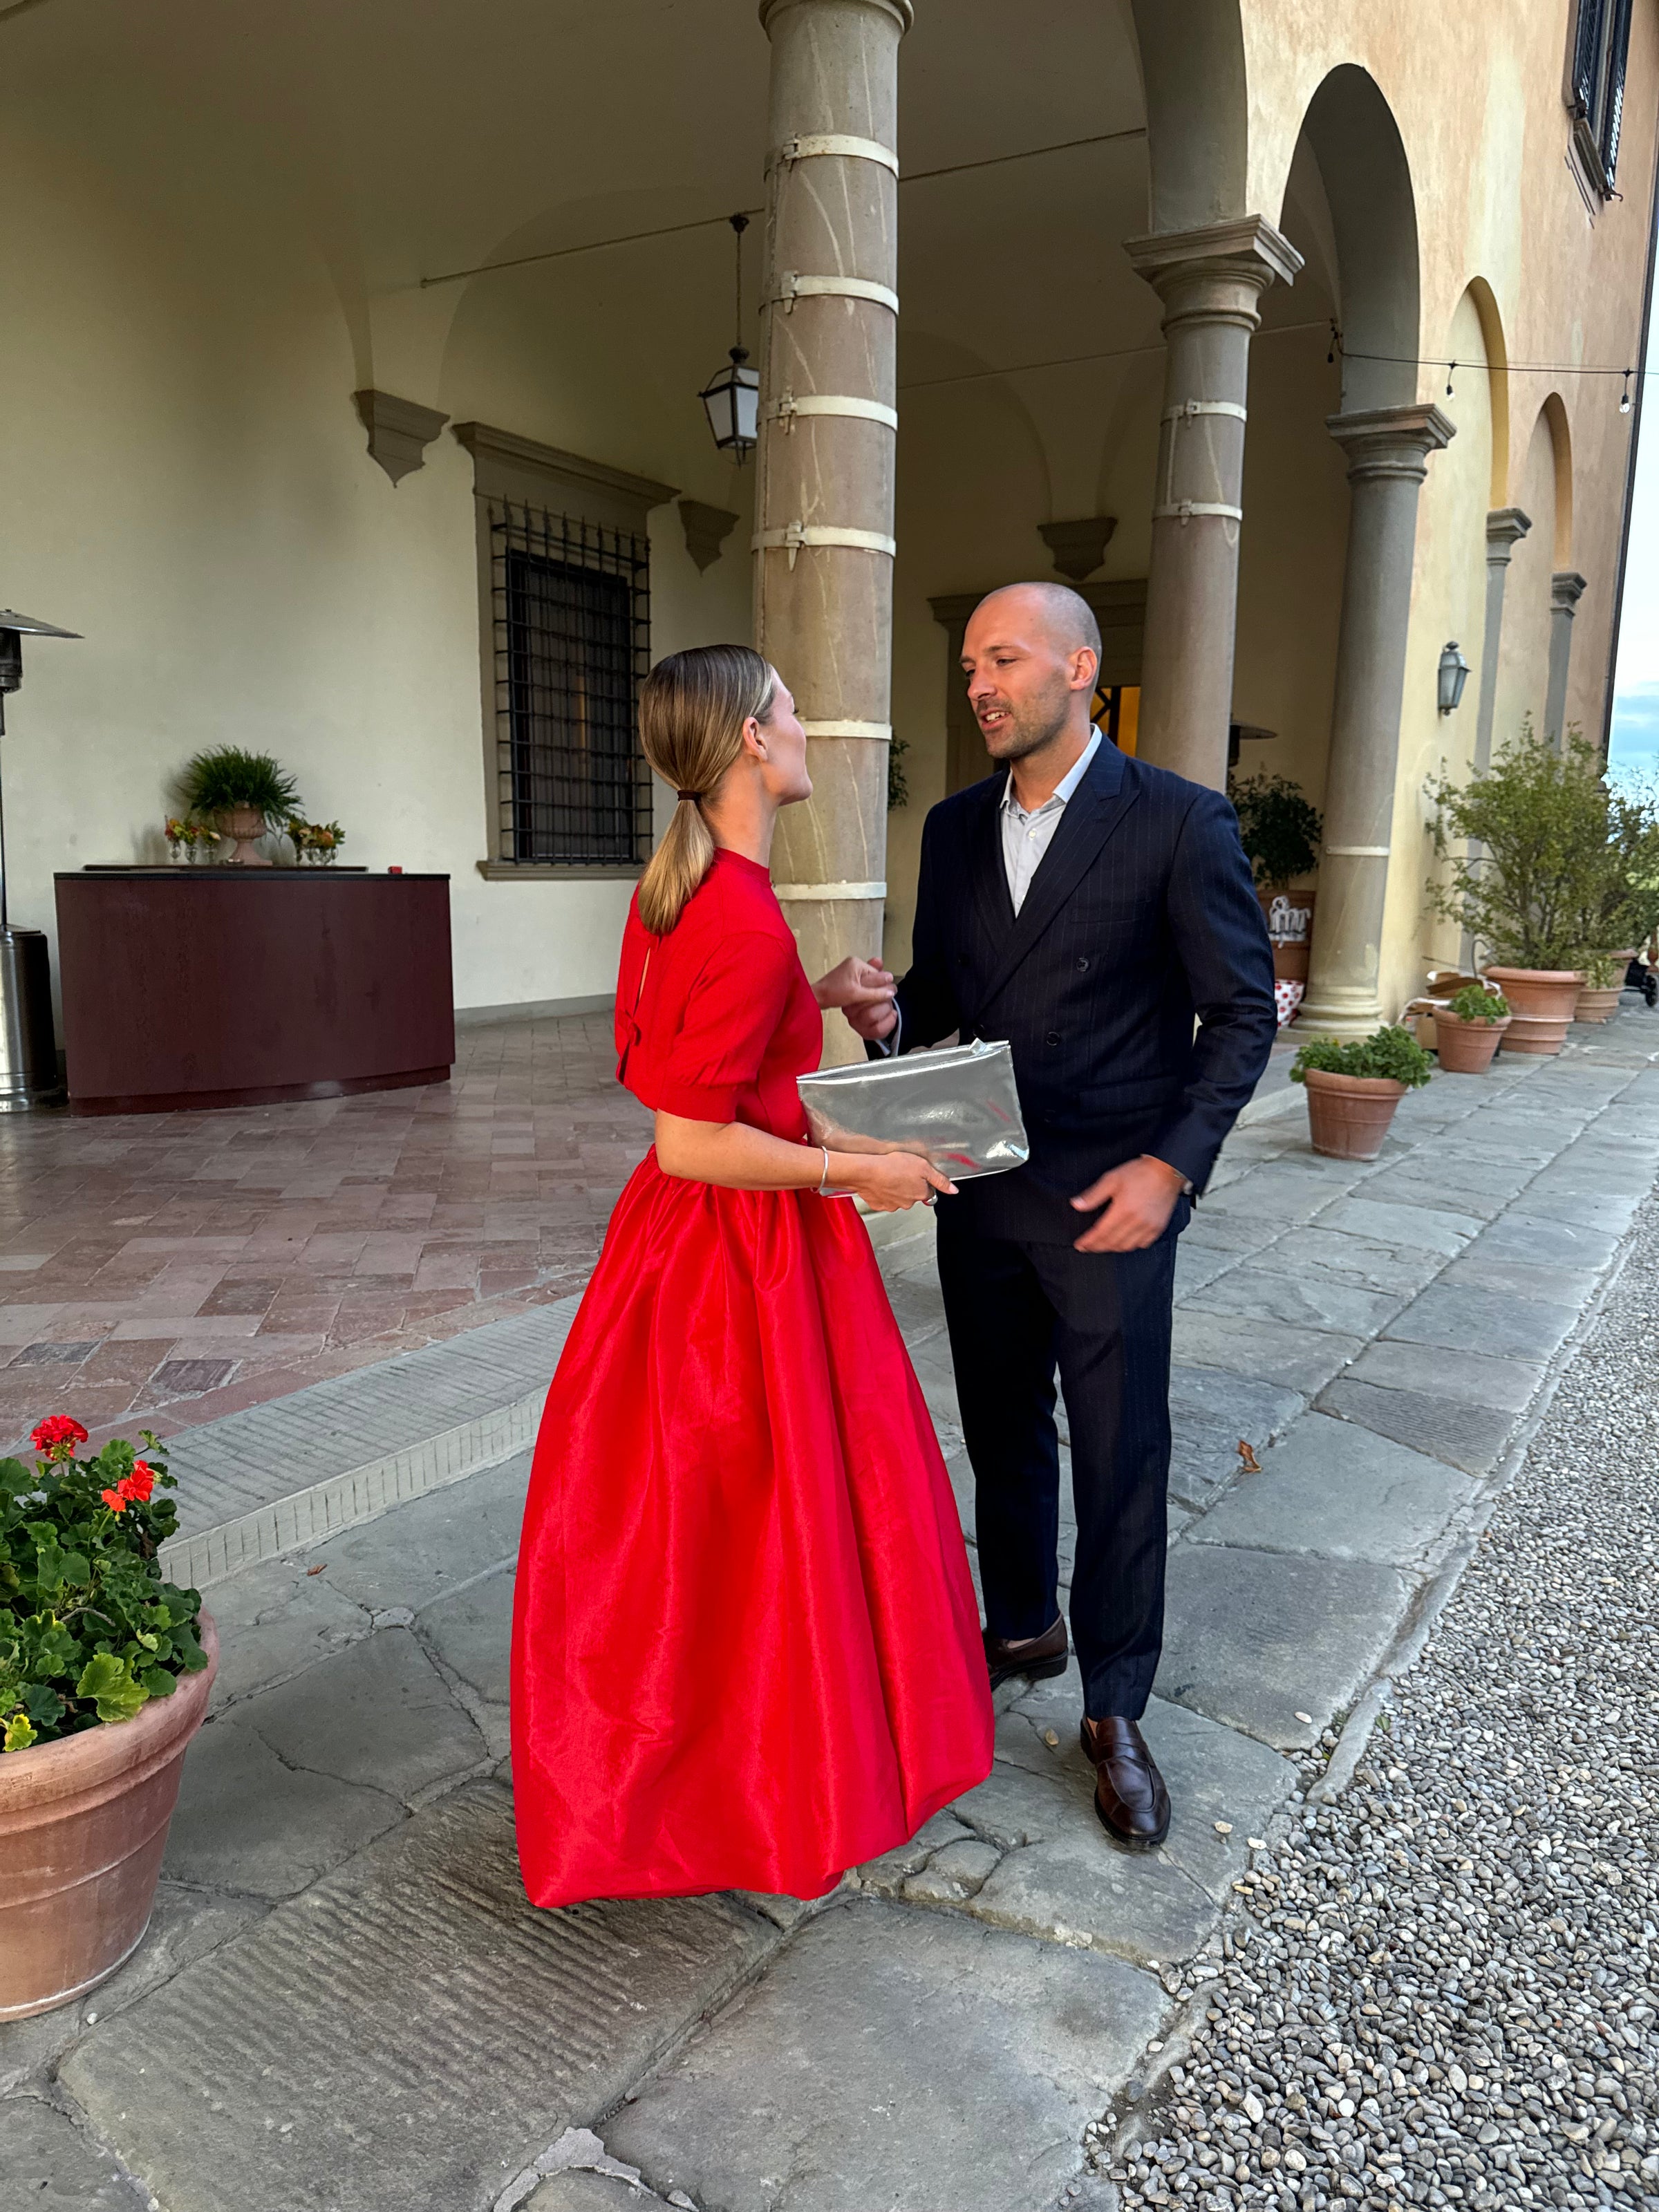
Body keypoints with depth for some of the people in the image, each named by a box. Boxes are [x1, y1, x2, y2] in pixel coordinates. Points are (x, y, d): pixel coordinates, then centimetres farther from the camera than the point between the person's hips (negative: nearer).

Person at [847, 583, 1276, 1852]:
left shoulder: (1179, 822, -9)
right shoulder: (955, 828, 8)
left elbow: (1243, 1009, -8)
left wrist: (1173, 1165, -18)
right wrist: (891, 1019, -9)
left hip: (1110, 1199, -5)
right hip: (979, 1190, 5)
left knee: (1120, 1459, 5)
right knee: (1002, 1433, 19)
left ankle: (1115, 1711, 23)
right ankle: (1022, 1626, 42)